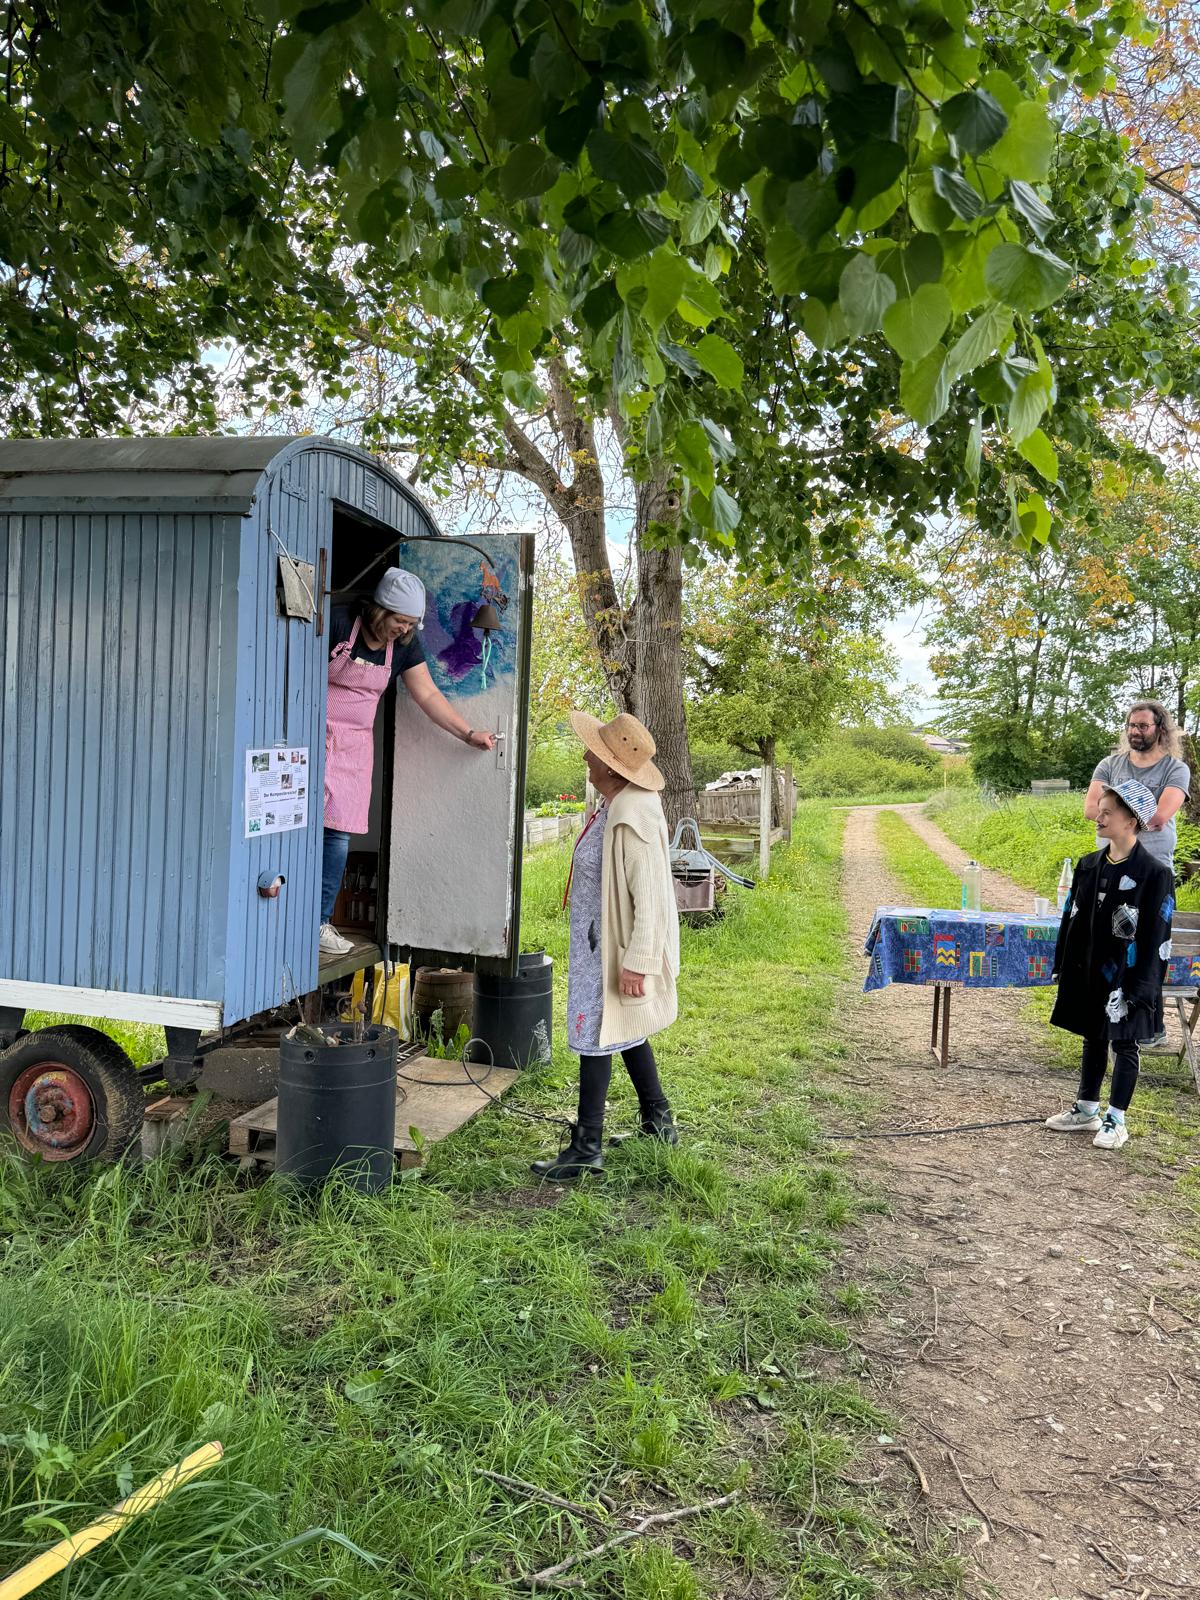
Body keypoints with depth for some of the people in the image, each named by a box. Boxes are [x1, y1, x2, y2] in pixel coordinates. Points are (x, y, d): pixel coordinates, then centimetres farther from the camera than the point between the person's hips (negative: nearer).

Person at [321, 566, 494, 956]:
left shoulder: (404, 645, 6)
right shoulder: (339, 622, -10)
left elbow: (429, 695, 9)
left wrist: (469, 734, 3)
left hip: (355, 745, 5)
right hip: (316, 734, -5)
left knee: (339, 833, 0)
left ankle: (320, 923, 9)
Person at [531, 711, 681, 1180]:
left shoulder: (631, 817, -27)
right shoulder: (617, 803, 5)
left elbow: (648, 895, -27)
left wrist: (635, 961, -26)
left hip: (613, 947, -10)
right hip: (601, 941, 10)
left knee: (596, 1037, -1)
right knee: (625, 1031, 21)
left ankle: (587, 1148, 10)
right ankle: (657, 1120, 35)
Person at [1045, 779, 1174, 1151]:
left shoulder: (1155, 873, -13)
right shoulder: (1090, 865, 4)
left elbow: (1154, 937, -13)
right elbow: (1073, 919, 9)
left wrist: (1140, 989, -15)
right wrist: (1064, 967, 9)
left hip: (1126, 976, -5)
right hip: (1089, 972, 6)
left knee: (1124, 1044, 7)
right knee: (1093, 1039, 16)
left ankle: (1116, 1121, 19)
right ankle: (1087, 1110, 29)